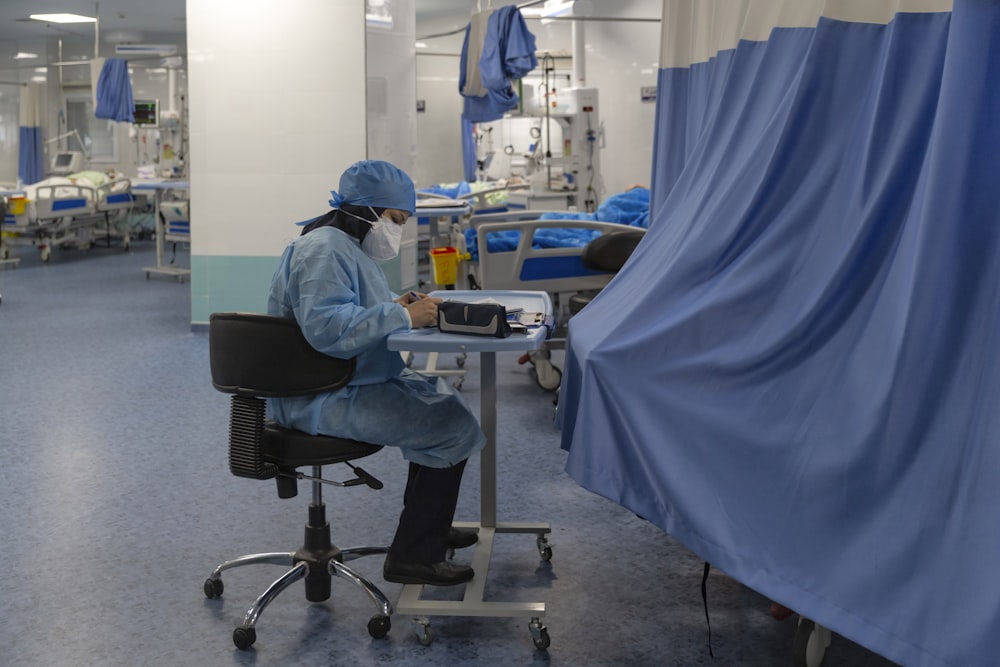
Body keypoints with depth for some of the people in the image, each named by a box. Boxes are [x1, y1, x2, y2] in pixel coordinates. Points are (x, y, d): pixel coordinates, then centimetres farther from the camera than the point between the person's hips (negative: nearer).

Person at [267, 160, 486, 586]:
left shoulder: (345, 246, 16)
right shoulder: (323, 251, -20)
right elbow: (326, 327, -33)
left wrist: (393, 308, 7)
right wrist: (402, 317, -29)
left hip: (341, 385, 12)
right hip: (321, 401, -12)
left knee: (437, 395, 22)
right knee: (454, 427, -14)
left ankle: (427, 525, 33)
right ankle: (412, 557, -7)